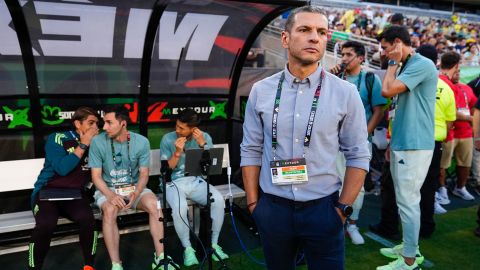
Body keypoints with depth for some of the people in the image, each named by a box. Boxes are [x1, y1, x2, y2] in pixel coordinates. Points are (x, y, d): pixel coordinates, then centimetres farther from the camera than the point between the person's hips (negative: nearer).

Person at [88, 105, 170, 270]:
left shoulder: (141, 142, -7)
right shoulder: (98, 142, -11)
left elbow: (144, 174, -3)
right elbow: (96, 176, -8)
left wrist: (136, 193, -23)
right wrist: (111, 195, -26)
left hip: (134, 188, 1)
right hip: (107, 189, -1)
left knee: (153, 204, -28)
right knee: (109, 210, -34)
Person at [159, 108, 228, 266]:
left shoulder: (205, 137, 0)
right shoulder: (168, 139, -5)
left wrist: (202, 145, -18)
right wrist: (177, 152, -18)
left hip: (197, 181, 2)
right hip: (174, 182, -2)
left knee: (219, 200, -26)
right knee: (179, 207, -34)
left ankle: (214, 244, -7)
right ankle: (187, 248, -11)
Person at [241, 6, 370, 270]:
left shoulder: (346, 93, -5)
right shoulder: (261, 91, -1)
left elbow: (358, 156, -2)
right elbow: (250, 150, 3)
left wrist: (343, 208, -3)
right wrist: (253, 203, 2)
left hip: (323, 208, -1)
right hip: (272, 208, 2)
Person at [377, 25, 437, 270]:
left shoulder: (422, 64, -13)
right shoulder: (407, 67, 17)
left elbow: (387, 90, -23)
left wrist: (394, 63, -6)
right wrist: (393, 141, 21)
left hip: (413, 145, -10)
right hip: (402, 143, 10)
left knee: (408, 200, -4)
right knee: (405, 199, 17)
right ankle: (410, 247, 30)